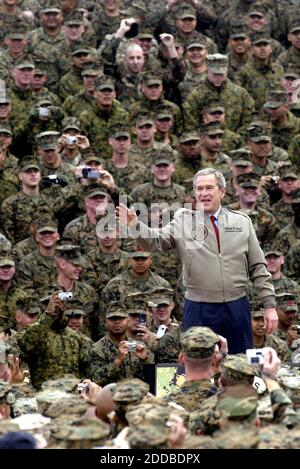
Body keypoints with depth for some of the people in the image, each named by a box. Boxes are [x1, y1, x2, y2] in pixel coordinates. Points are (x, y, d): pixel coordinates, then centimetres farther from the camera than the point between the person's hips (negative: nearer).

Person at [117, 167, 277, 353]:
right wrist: (134, 225, -29)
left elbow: (258, 267, 6)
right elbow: (155, 240, -9)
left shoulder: (242, 221, 6)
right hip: (199, 310, -1)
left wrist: (270, 305, 3)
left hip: (237, 309, 1)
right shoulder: (183, 222, 2)